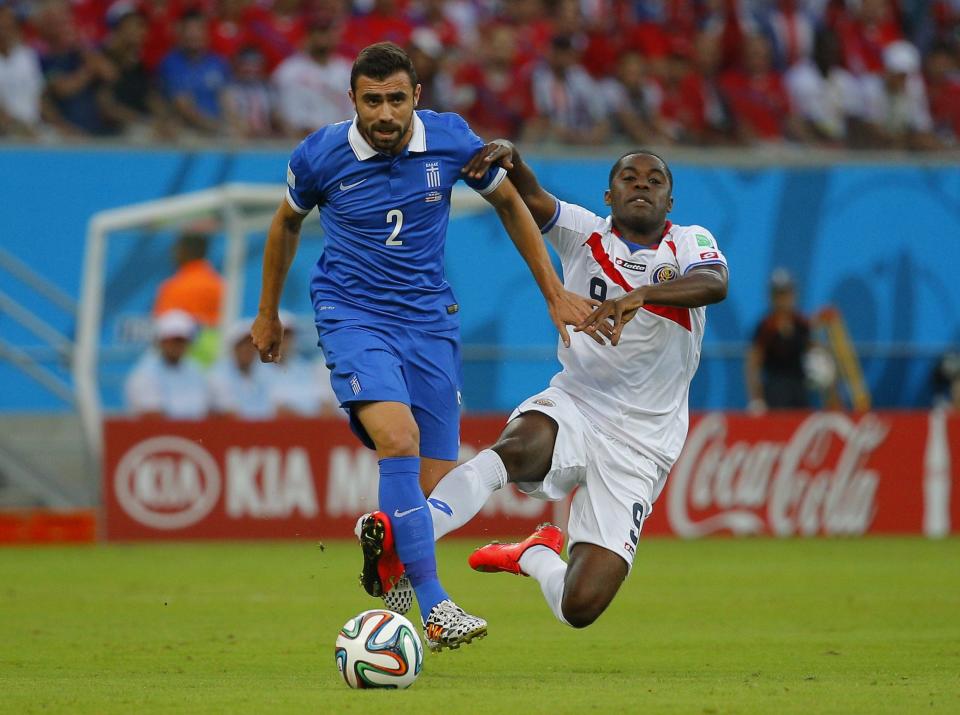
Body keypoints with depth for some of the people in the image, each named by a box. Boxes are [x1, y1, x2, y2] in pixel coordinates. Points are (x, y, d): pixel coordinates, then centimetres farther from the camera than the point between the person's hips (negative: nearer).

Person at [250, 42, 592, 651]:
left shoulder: (451, 140, -7)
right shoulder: (320, 157, -10)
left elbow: (510, 204, 11)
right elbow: (287, 223, 12)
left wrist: (555, 293, 10)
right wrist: (269, 315, 21)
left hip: (430, 320, 3)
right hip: (353, 316, -3)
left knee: (437, 487, -2)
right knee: (399, 439, -29)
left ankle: (384, 539, 35)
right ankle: (435, 608, -32)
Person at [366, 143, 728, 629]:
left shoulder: (690, 243, -2)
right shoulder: (585, 233, 4)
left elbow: (714, 284, -25)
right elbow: (530, 198, -13)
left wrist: (638, 296, -42)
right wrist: (508, 157, -36)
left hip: (639, 442, -1)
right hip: (571, 405, 1)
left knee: (581, 607, -12)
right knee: (516, 448, -39)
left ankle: (534, 555, 23)